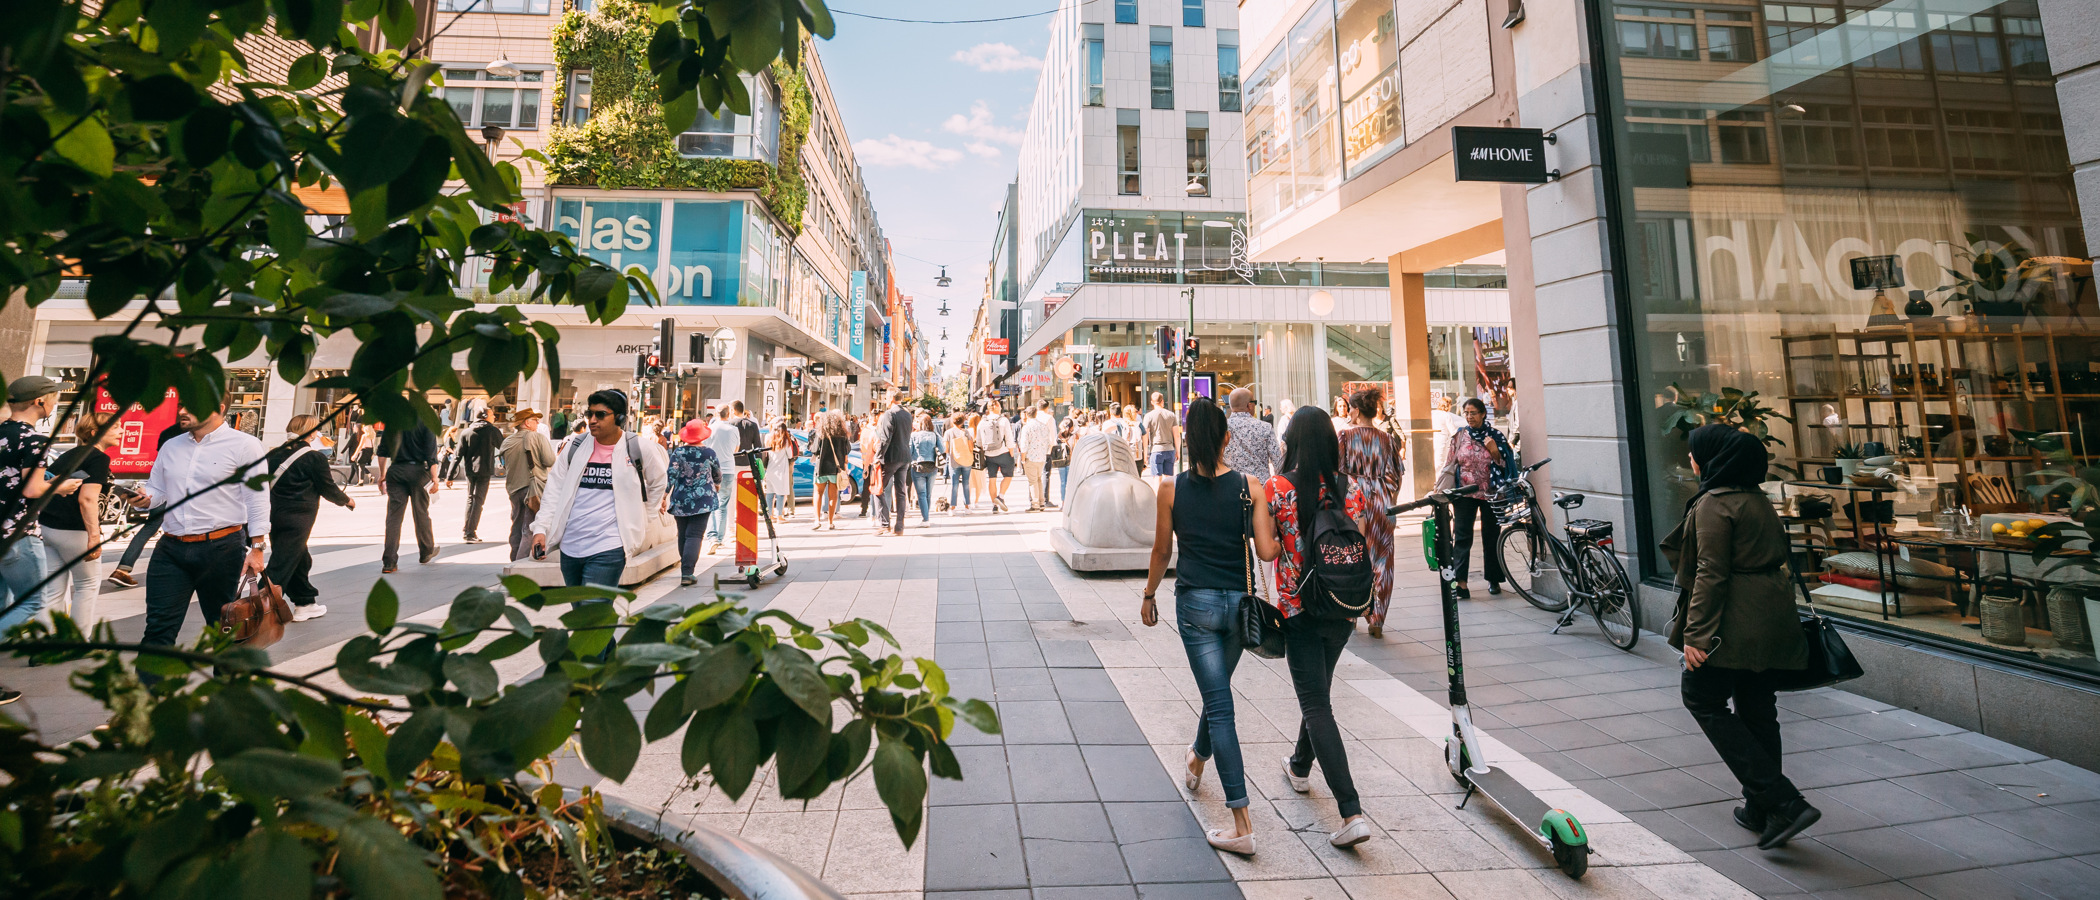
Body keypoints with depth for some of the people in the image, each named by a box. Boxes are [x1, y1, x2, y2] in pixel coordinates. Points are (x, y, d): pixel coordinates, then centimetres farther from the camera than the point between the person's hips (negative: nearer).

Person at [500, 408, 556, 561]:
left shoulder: (507, 442, 8)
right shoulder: (538, 438, -10)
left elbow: (504, 467, 15)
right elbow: (550, 461, -15)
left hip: (514, 489, 6)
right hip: (533, 488, -6)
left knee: (516, 528, 17)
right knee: (529, 530, -4)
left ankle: (514, 560, 25)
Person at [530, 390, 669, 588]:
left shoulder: (638, 448, -4)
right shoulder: (576, 448, 5)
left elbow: (657, 483, 12)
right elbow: (554, 491, 9)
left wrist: (640, 519, 12)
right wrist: (541, 528, -1)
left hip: (608, 549, -5)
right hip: (569, 547, 5)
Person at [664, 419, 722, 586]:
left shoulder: (678, 452, -3)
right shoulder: (709, 452, -3)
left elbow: (671, 475, -8)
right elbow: (718, 475, 11)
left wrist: (665, 496, -4)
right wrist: (717, 485, 33)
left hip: (680, 500, 2)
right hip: (703, 499, -2)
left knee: (682, 534, 15)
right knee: (694, 535, -5)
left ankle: (686, 568, 26)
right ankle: (687, 574, -14)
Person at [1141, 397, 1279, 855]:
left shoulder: (1171, 490, -7)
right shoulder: (1251, 486, -7)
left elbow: (1161, 552, 1)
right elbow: (1266, 551, -9)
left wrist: (1149, 596, 15)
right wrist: (1284, 537, 13)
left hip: (1195, 602, -2)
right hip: (1238, 601, 3)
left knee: (1219, 705, 2)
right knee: (1217, 689, 25)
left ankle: (1243, 825, 3)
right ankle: (1198, 762, 52)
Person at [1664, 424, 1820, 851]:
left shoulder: (1714, 503, -15)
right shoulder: (1758, 499, 13)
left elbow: (1711, 574, -20)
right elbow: (1775, 557, 21)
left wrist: (1695, 634, -19)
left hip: (1737, 622, -9)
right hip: (1772, 620, 9)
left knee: (1703, 698, 1)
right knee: (1756, 707, 14)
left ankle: (1783, 802, -4)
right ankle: (1760, 809, 24)